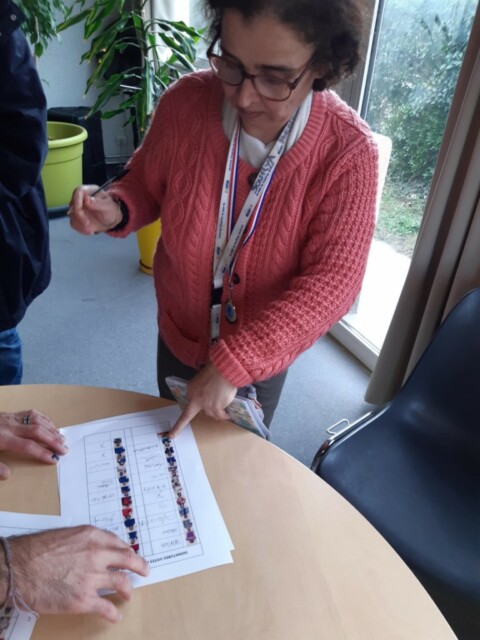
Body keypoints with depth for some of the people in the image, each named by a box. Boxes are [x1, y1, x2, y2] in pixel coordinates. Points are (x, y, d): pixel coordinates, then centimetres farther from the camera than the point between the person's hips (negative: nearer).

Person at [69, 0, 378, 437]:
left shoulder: (349, 151, -26)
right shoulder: (185, 104, -20)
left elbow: (331, 283, -26)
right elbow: (147, 184, -1)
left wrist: (233, 364, -30)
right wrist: (115, 210, -25)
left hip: (263, 354, -2)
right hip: (179, 336, 3)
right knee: (171, 441, 31)